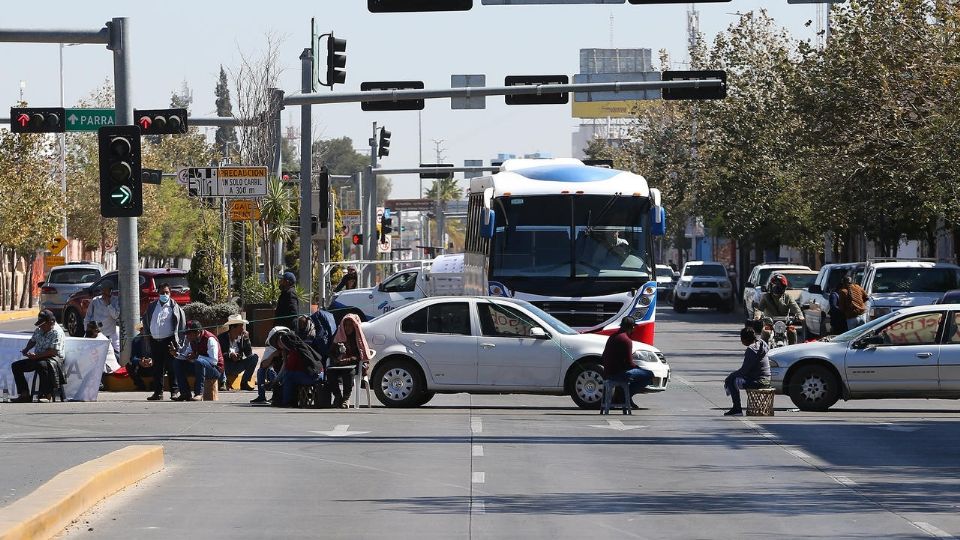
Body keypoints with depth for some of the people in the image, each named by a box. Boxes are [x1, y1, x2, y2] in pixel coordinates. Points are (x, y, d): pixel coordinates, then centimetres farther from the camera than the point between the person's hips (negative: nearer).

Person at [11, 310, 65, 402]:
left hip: (53, 358, -9)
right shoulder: (39, 330, 11)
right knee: (15, 366, -1)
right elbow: (33, 341, 30)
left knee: (41, 365, -43)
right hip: (38, 359, 9)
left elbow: (53, 351, -24)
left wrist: (36, 356, -27)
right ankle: (24, 394, -6)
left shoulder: (57, 332, -15)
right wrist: (26, 349, 8)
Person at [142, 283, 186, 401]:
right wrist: (147, 342, 10)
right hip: (155, 341, 4)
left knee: (171, 367, -6)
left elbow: (182, 323, 1)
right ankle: (158, 392, 11)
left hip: (169, 341, -4)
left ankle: (175, 391, -3)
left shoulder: (174, 306, 4)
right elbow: (146, 323, 18)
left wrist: (178, 341, -6)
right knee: (157, 368, 6)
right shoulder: (152, 307, 14)